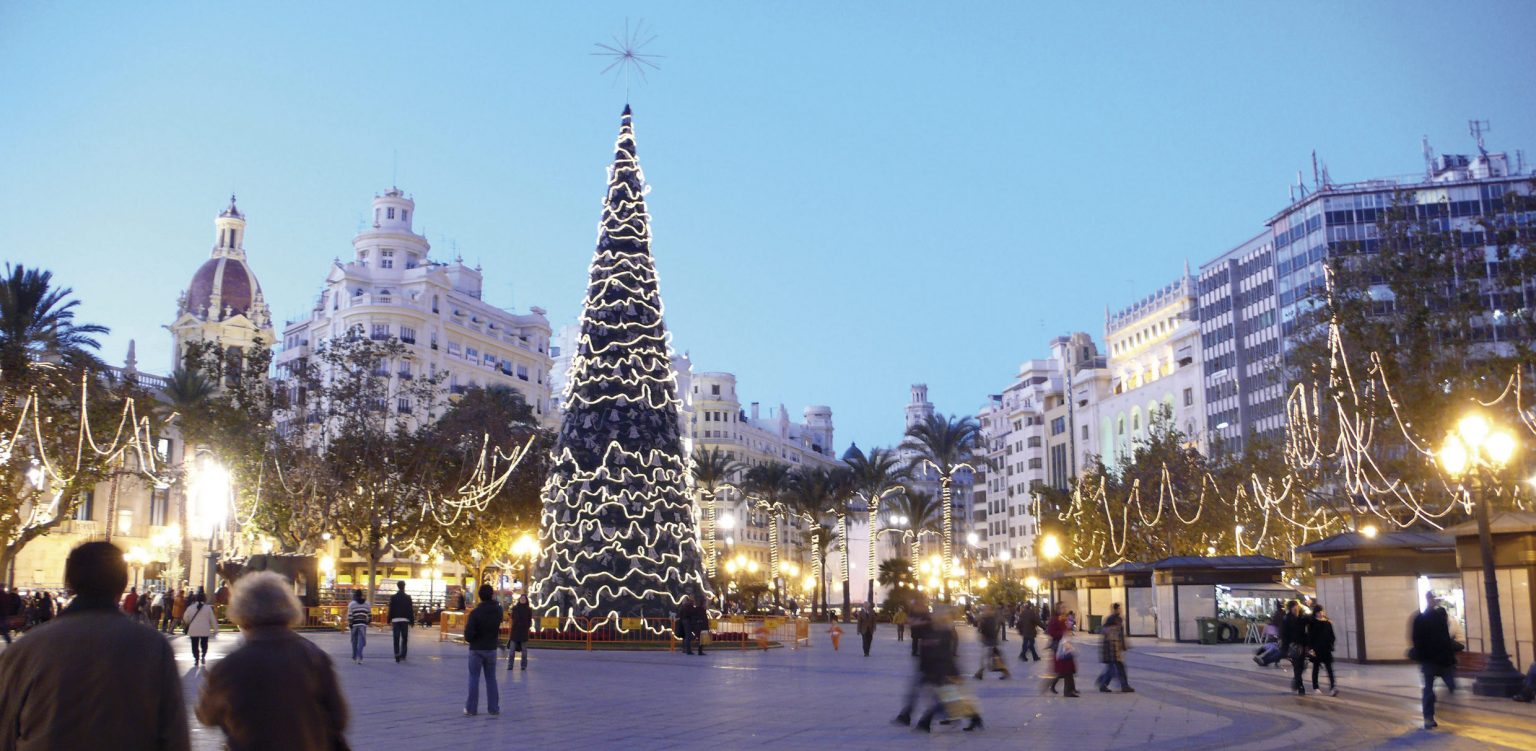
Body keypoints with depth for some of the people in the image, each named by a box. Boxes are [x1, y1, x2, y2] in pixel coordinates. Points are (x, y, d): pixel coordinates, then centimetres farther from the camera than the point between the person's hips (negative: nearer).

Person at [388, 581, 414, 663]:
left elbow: (390, 610, 1)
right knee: (404, 638, 10)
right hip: (405, 620, 0)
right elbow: (411, 610, 0)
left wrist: (389, 621, 6)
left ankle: (397, 656, -3)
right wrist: (411, 621, 5)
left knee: (396, 639, 2)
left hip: (395, 620, 0)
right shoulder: (408, 597, -1)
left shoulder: (393, 597, 1)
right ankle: (403, 655, 2)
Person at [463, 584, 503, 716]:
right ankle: (494, 708, 15)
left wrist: (468, 639, 3)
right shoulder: (498, 610, -5)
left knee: (474, 678, 5)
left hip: (476, 650, -3)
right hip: (491, 649, 3)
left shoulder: (475, 613, -17)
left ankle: (471, 708, 7)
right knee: (491, 678, 12)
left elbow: (469, 634, -19)